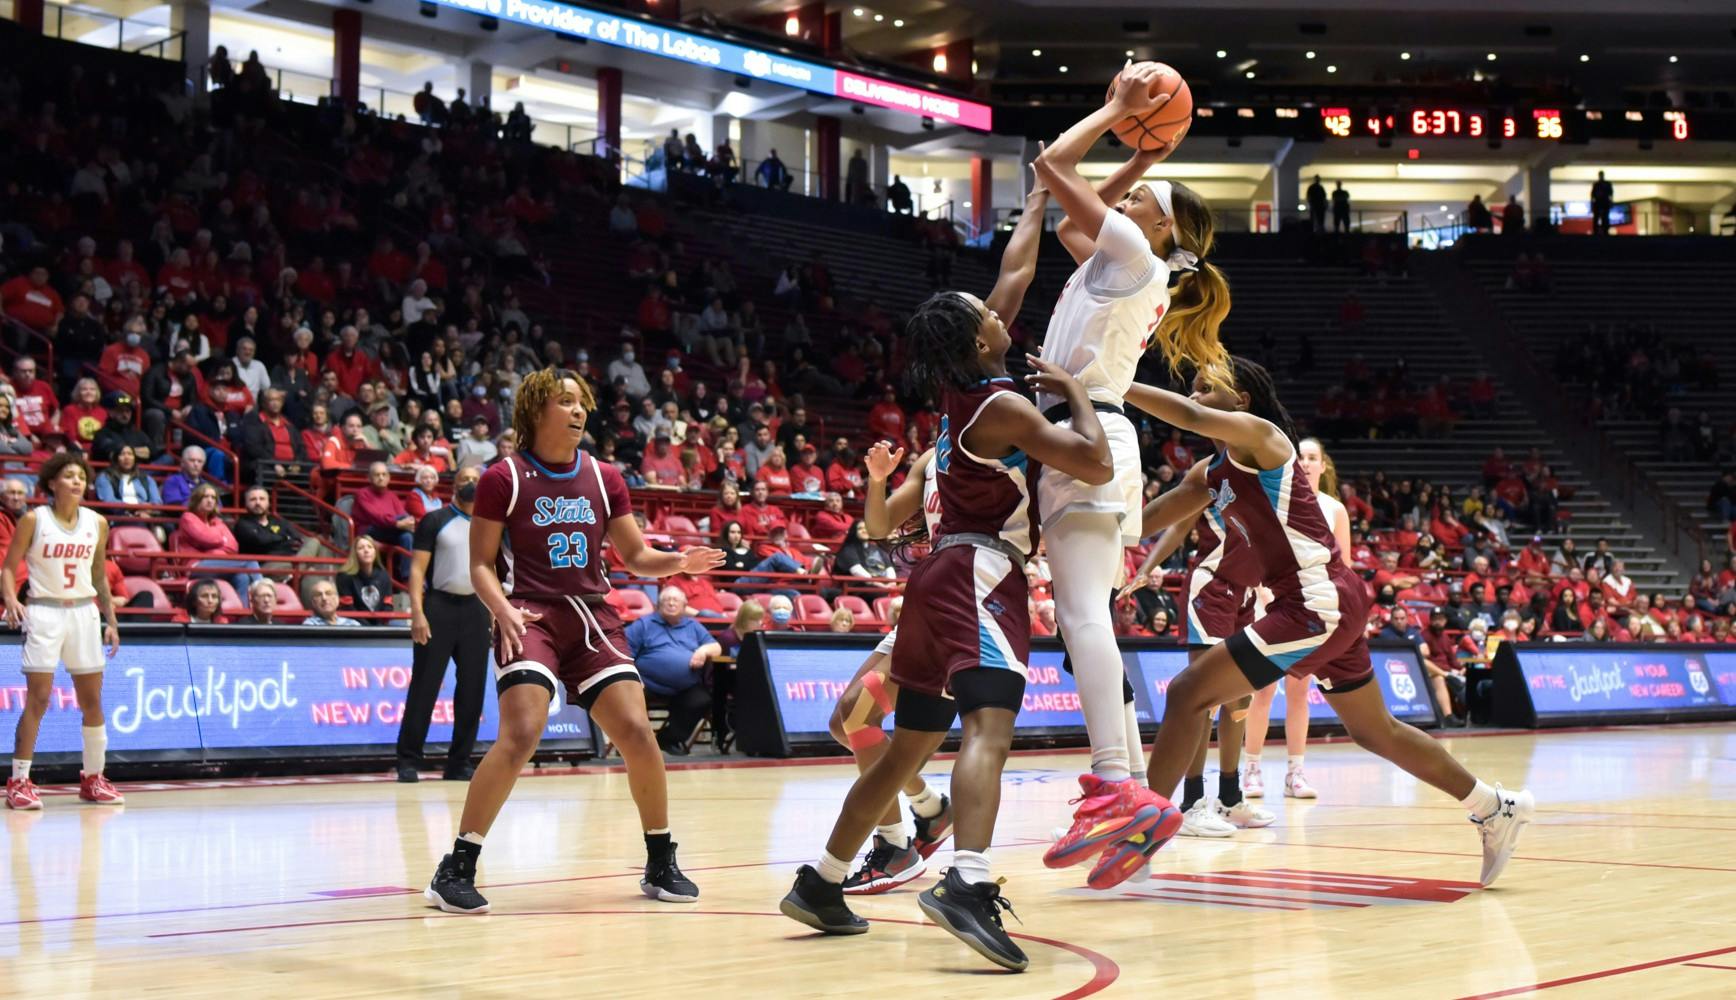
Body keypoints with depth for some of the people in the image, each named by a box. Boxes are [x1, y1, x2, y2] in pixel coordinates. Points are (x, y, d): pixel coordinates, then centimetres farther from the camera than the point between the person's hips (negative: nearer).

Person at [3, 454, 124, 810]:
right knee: (38, 699, -8)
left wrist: (111, 620, 12)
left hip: (84, 612, 4)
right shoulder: (33, 520, -6)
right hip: (44, 612, -4)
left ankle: (92, 778, 19)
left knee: (92, 700, 7)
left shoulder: (97, 523, 6)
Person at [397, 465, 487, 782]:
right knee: (425, 686, -5)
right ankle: (408, 760, 1)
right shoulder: (435, 521, 0)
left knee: (472, 689, 4)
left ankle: (459, 762, 12)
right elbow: (417, 568, -4)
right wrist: (417, 612, -16)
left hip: (476, 609, 4)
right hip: (440, 605, -4)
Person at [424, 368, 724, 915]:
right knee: (520, 735, -23)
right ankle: (455, 870, -14)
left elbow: (636, 554, 14)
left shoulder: (604, 479, 10)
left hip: (592, 617, 4)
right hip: (531, 617, -4)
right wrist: (502, 609, -19)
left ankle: (661, 866, 12)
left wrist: (678, 562, -7)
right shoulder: (504, 479, -2)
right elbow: (480, 564, -1)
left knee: (637, 734, -6)